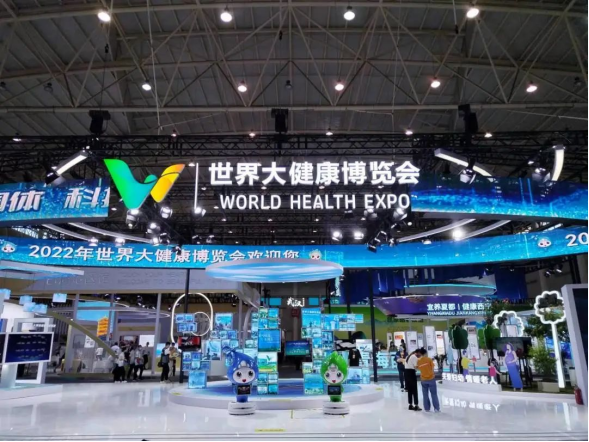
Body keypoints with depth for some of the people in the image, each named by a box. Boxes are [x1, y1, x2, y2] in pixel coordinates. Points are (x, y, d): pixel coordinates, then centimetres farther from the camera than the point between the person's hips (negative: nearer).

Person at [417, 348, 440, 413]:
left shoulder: (418, 361, -1)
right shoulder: (429, 359, -8)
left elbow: (420, 369, 4)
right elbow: (432, 368, -4)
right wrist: (433, 373, 12)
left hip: (423, 380, 3)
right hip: (431, 378, -3)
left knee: (425, 395, 10)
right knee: (434, 394, 6)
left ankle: (427, 409, 13)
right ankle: (436, 409, 8)